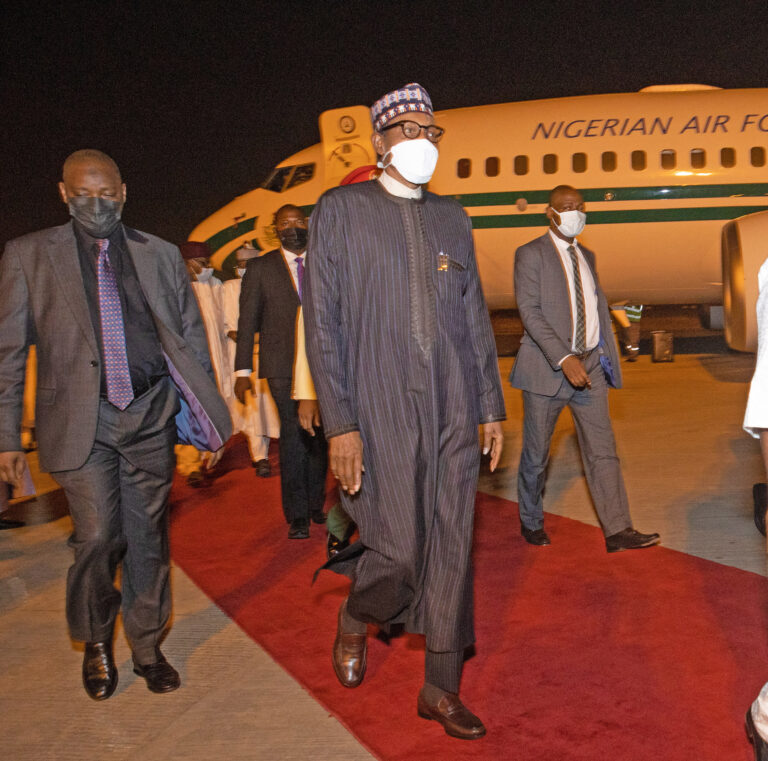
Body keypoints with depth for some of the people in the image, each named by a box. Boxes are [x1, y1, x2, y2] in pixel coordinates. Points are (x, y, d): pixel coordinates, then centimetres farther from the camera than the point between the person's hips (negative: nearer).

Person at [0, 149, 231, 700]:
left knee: (149, 537, 9)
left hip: (151, 413, 2)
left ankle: (148, 647, 28)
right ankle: (96, 644, 21)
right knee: (99, 537, -8)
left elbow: (191, 335, 12)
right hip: (83, 419, -2)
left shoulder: (161, 255, 9)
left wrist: (204, 404, 3)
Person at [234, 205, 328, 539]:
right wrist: (243, 370, -2)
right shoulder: (260, 268, 6)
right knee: (294, 433, -8)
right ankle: (297, 515, 1)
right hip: (282, 365, -3)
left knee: (318, 434, 8)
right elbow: (248, 321, 3)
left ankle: (316, 505, 23)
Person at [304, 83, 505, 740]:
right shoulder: (340, 210, 0)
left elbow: (475, 316, 15)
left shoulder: (452, 217, 13)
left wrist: (491, 406, 11)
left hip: (453, 411, 4)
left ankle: (441, 688, 23)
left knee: (451, 550, 7)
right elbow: (323, 322, -5)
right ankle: (355, 618, 30)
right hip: (381, 413, -4)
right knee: (400, 551, -5)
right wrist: (340, 423, -12)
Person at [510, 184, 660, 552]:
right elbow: (530, 311, -15)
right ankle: (531, 521, 26)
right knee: (536, 453, 7)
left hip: (590, 366, 5)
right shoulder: (530, 255, -6)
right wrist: (564, 359, -24)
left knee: (602, 450, 0)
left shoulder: (587, 256, 16)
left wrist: (606, 354, 12)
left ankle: (618, 530, 2)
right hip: (547, 367, -5)